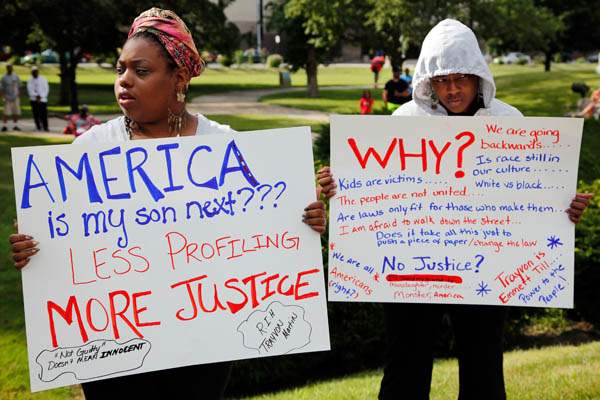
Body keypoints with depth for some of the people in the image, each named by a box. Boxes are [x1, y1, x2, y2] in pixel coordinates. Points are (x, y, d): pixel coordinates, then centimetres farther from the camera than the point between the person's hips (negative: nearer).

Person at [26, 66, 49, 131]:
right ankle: (38, 127, 3)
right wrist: (36, 96, -15)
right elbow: (30, 90, -1)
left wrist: (40, 96, -10)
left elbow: (46, 89, 2)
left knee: (44, 114, -6)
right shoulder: (30, 81, 8)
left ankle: (45, 127, -1)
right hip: (34, 100, 1)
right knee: (36, 114, -2)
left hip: (43, 99, -1)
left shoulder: (43, 79, 7)